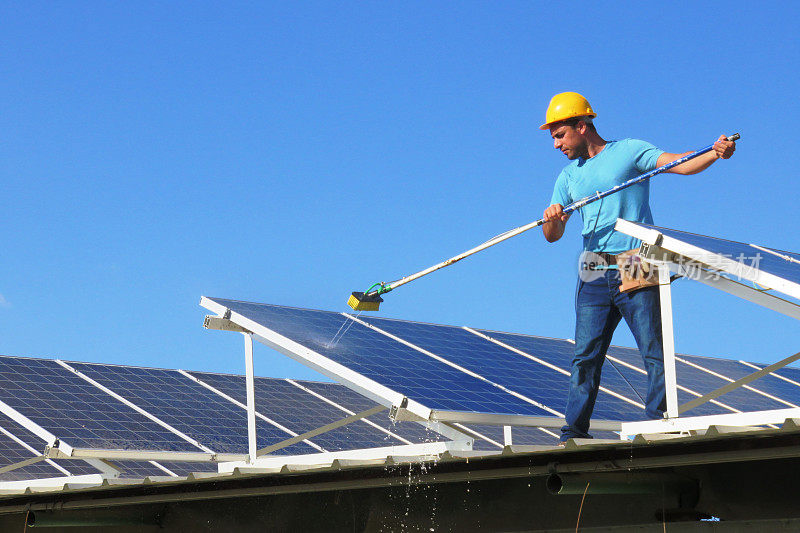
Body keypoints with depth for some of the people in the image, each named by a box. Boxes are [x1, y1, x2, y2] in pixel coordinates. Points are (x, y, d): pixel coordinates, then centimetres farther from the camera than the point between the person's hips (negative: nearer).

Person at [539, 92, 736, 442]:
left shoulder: (629, 151, 4)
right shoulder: (569, 176, 18)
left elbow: (681, 164, -9)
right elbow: (552, 236, 13)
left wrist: (715, 154, -28)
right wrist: (552, 219, -10)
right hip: (594, 275, 4)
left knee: (655, 353, -6)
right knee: (585, 356, 0)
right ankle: (574, 435, 2)